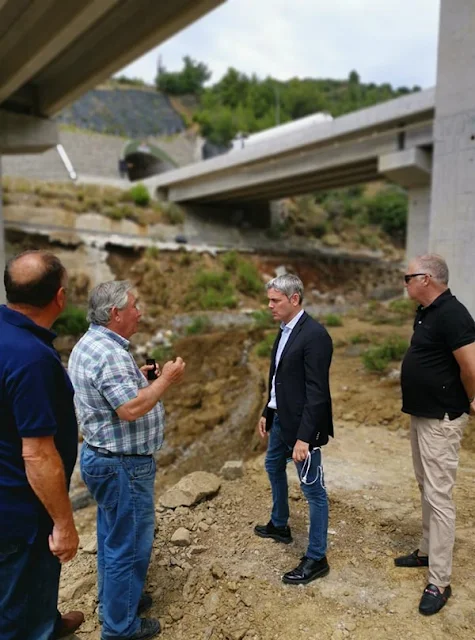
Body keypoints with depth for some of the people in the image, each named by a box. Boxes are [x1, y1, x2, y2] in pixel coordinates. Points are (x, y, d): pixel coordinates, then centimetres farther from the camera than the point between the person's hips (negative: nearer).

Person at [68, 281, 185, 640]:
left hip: (105, 458, 10)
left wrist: (136, 378, 11)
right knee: (129, 544, 6)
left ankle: (114, 600, 41)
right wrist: (165, 380, -21)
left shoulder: (90, 344, 8)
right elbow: (130, 409, -32)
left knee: (114, 537, 24)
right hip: (123, 465, -10)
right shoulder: (109, 352, -26)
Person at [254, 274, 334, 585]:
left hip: (302, 423, -10)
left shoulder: (314, 334, -22)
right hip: (281, 417, 10)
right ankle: (279, 525, 50)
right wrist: (268, 412, 16)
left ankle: (316, 558, 22)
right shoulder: (285, 330, 7)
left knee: (313, 489, 5)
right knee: (274, 468, 27)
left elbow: (317, 391, -24)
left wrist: (304, 437, -24)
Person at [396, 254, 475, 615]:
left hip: (441, 420, -10)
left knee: (438, 496, -2)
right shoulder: (426, 313, 9)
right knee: (426, 488, 21)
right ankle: (427, 551, 38)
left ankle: (440, 583, 10)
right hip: (421, 415, 10)